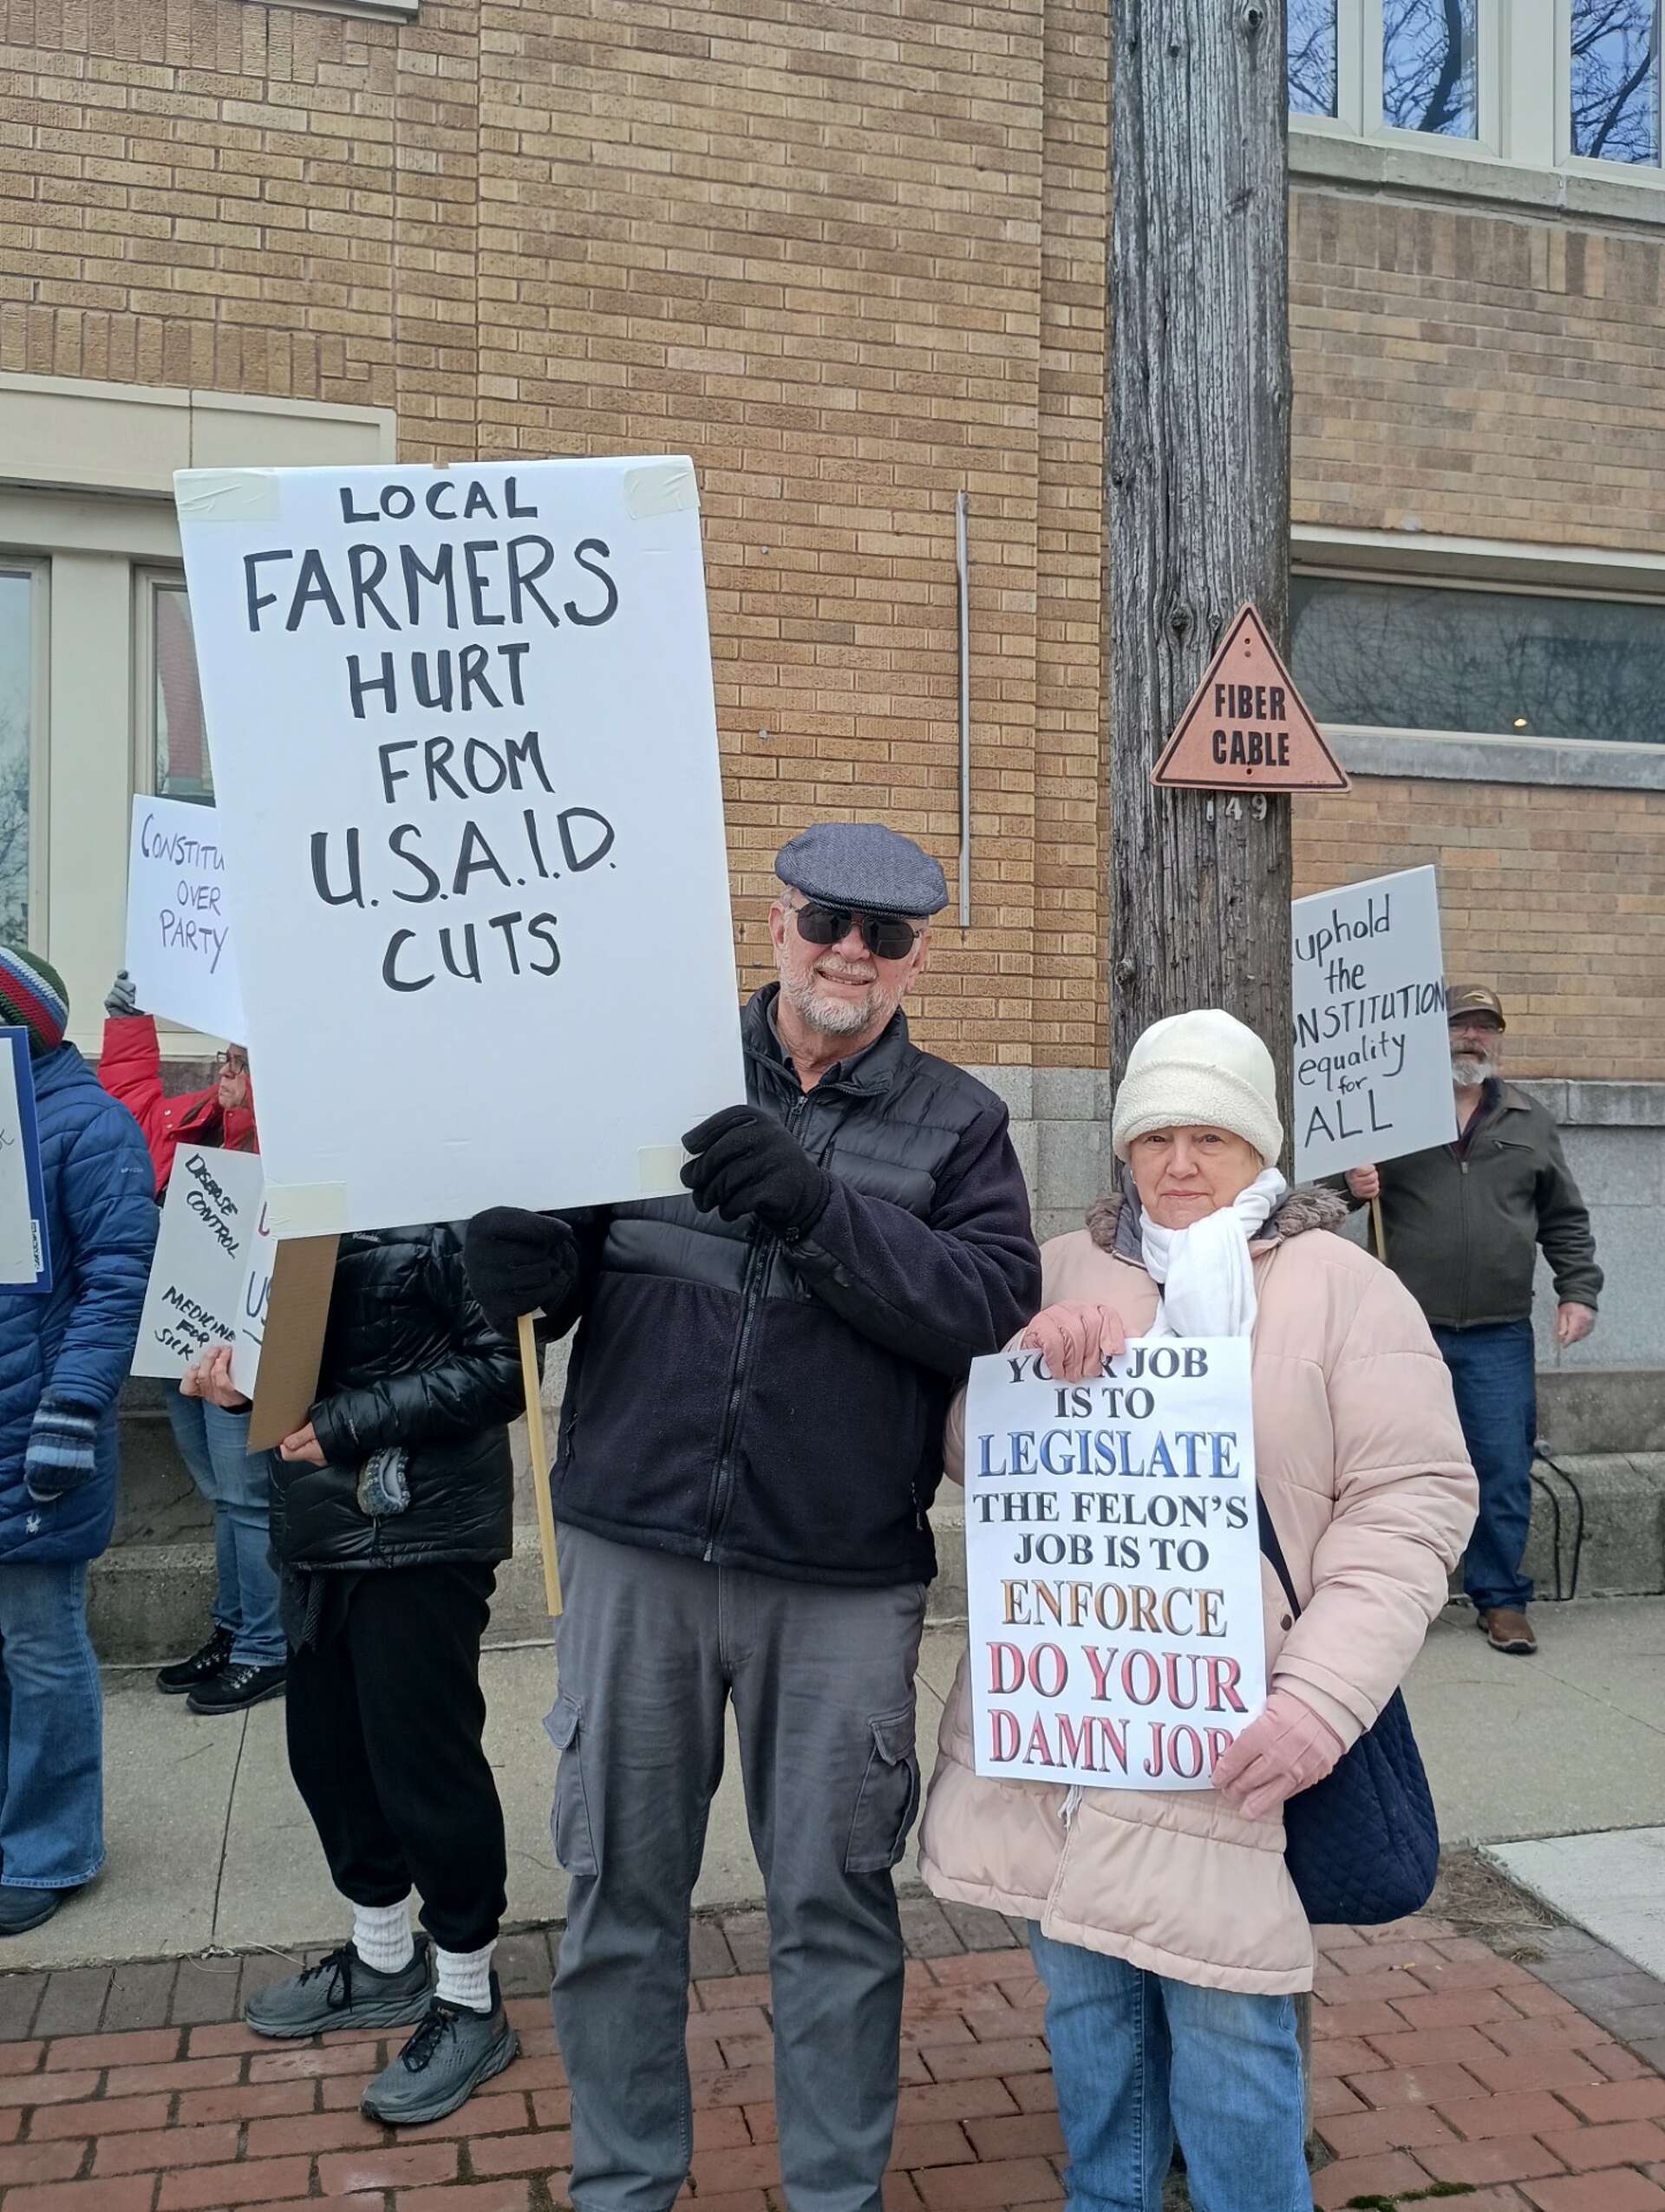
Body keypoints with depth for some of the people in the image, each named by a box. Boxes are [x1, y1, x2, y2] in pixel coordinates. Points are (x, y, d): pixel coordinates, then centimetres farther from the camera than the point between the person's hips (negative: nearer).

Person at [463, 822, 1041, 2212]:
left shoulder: (956, 1126, 4)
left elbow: (997, 1307, -11)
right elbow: (549, 1276, 8)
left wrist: (823, 1207, -22)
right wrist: (523, 1263, -16)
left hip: (843, 1582, -1)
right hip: (637, 1549, 1)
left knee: (834, 1903, 11)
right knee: (620, 1890, 13)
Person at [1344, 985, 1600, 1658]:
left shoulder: (1531, 1124, 11)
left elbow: (1564, 1219, 15)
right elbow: (1341, 1174, 8)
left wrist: (1579, 1291, 5)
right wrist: (1352, 1186, -15)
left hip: (1499, 1336, 2)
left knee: (1505, 1471, 3)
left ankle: (1501, 1598, 17)